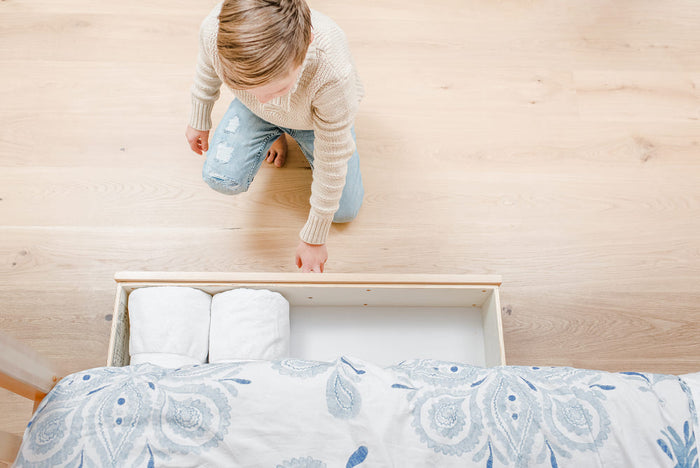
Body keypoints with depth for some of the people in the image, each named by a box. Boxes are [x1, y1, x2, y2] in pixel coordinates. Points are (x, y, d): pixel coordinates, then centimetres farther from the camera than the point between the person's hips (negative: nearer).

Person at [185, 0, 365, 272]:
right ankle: (274, 136, 14)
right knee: (220, 178, -18)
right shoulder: (215, 30, -38)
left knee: (344, 211, 3)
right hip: (253, 114, 2)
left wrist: (314, 239, -20)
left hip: (316, 116, -1)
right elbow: (208, 69, -9)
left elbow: (332, 165, -31)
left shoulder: (333, 73, -47)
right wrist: (199, 120, 10)